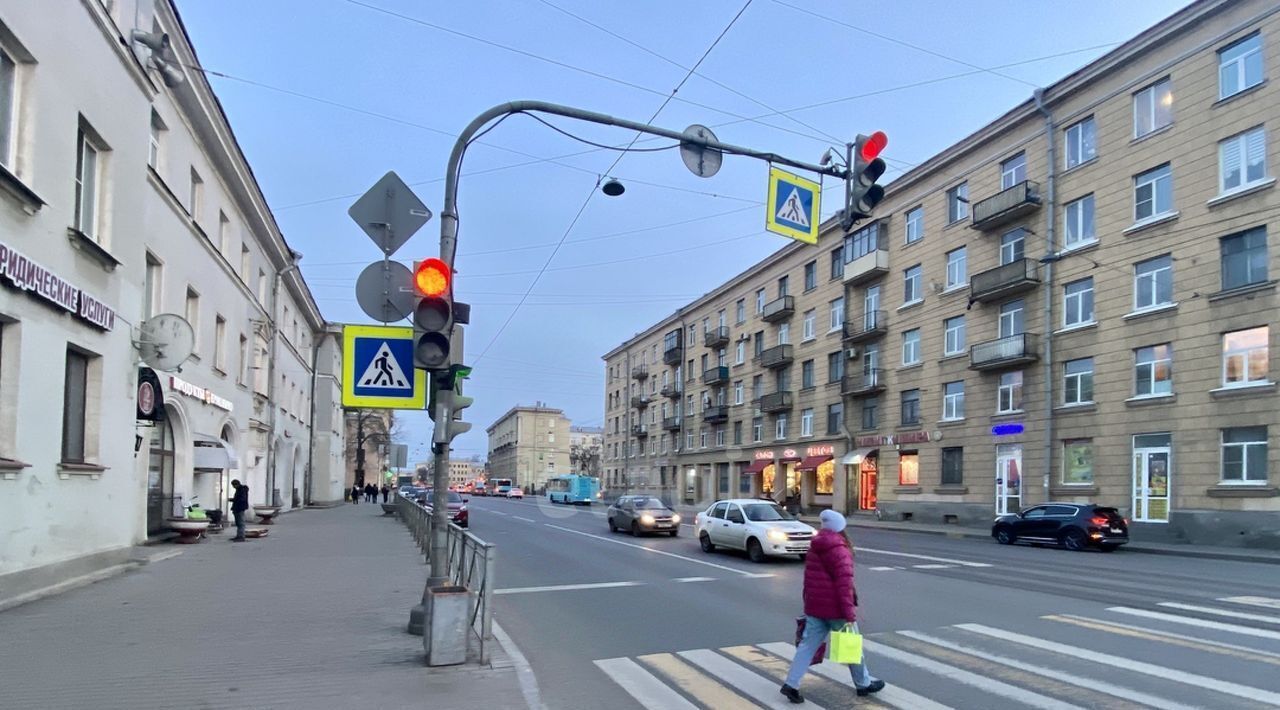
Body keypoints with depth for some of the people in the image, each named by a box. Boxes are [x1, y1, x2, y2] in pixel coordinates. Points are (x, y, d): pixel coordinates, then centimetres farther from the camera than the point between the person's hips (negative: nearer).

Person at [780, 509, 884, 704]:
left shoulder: (814, 548, 9)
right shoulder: (839, 551, -16)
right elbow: (844, 584, -21)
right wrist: (850, 613, -20)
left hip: (814, 607, 7)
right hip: (835, 609, -7)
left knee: (808, 644, 7)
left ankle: (791, 684, 0)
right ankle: (863, 684, 27)